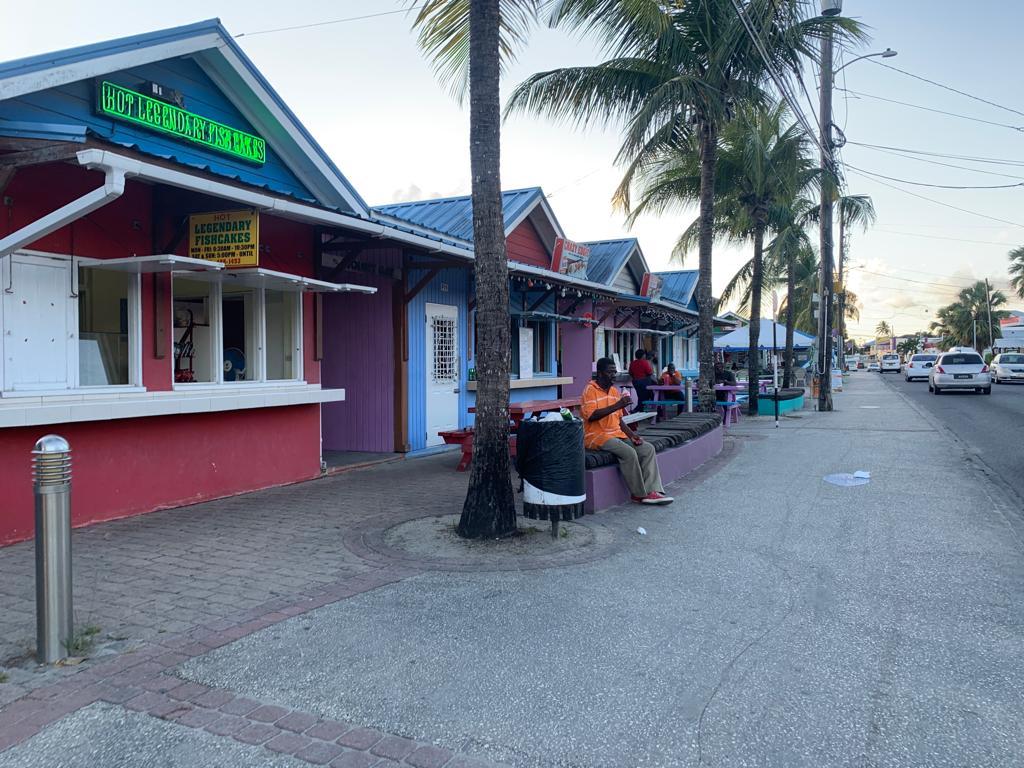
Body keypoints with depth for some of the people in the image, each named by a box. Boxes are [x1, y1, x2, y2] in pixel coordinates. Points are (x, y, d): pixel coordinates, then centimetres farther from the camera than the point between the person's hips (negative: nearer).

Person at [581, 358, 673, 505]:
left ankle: (651, 491, -15)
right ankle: (638, 494, -14)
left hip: (616, 434, 8)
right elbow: (591, 416, -24)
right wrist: (617, 406, -25)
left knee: (648, 448, -9)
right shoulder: (590, 390, -9)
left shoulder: (614, 391, 15)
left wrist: (631, 435, 3)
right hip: (597, 436, -8)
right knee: (629, 452, -28)